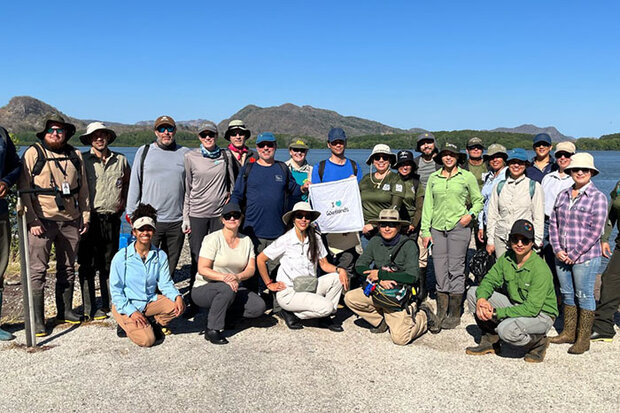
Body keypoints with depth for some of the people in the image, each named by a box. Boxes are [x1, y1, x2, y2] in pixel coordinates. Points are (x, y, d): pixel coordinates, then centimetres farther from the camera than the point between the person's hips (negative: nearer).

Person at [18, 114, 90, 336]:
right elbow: (24, 189, -5)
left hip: (70, 221, 4)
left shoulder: (75, 155, 13)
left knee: (67, 268, 12)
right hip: (42, 221, -4)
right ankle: (37, 320, 2)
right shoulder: (33, 153, 0)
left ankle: (65, 311, 24)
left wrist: (85, 216, 11)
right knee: (38, 271, -4)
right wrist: (32, 220, -11)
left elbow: (83, 189, 17)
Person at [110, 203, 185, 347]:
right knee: (147, 340, -22)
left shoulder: (160, 256, -1)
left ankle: (153, 324, 3)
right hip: (126, 305, -4)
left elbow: (165, 283, -1)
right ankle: (128, 326, 9)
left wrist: (177, 296, -23)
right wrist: (131, 312, -20)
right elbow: (116, 290, -8)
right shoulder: (121, 257, -11)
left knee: (178, 306, -22)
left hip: (151, 302, 4)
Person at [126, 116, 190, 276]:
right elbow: (134, 184, 8)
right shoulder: (144, 151, 7)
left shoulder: (185, 154, 8)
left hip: (177, 221, 1)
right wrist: (131, 213, 4)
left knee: (170, 264, 10)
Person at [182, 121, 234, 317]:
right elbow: (187, 188, 4)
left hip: (220, 212, 1)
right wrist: (185, 216, 2)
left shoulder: (226, 156, 6)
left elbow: (232, 183, 16)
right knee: (197, 259, 0)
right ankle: (193, 302, 10)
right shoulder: (190, 156, 2)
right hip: (197, 213, -1)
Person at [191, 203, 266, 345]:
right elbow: (202, 269, -16)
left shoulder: (246, 241, 6)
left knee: (259, 307, -17)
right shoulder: (213, 239, -10)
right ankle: (211, 330, -21)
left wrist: (238, 276, -22)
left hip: (234, 288, 5)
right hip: (203, 289, -5)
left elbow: (251, 269, 0)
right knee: (227, 288, -38)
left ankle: (224, 315, 7)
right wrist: (224, 277, -32)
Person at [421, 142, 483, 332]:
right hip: (437, 228, 3)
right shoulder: (433, 178, 11)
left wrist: (470, 214, -7)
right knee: (440, 272, 2)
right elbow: (428, 204, 10)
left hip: (459, 226, -2)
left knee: (456, 270, -2)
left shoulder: (467, 177, 5)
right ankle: (440, 315, 10)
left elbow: (478, 200, 12)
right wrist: (425, 230, 5)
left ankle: (454, 315, 10)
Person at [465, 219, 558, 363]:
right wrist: (481, 299, -24)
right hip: (515, 306, 7)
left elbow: (531, 309, -28)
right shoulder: (506, 258, -5)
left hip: (541, 315, -7)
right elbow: (489, 280, 0)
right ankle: (490, 340, 4)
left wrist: (496, 313, -29)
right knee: (473, 292, -7)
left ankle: (538, 342, -3)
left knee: (507, 329, -37)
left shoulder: (541, 270, -26)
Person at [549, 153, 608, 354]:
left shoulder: (598, 197, -6)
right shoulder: (563, 195, 10)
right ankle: (568, 332, 28)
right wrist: (557, 249, -2)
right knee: (567, 294, 14)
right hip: (562, 256, 5)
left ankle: (583, 339, 12)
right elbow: (553, 223, 10)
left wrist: (575, 254, -13)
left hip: (585, 257, -5)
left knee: (584, 296, 2)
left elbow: (595, 232, -11)